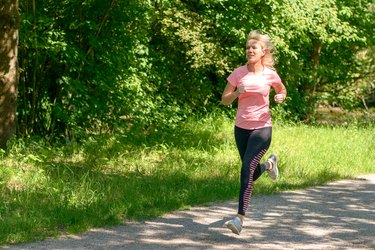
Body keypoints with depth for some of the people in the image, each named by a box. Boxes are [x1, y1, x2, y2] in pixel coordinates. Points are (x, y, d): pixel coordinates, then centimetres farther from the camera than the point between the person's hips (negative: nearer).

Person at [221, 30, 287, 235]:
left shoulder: (270, 75, -4)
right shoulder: (238, 73, -2)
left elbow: (282, 90, 16)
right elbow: (225, 100, 3)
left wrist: (280, 97, -7)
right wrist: (236, 93, -18)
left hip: (262, 128, -3)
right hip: (241, 127, 4)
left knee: (247, 168, -20)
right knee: (250, 171, 15)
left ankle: (240, 218, -21)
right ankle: (269, 164, 53)